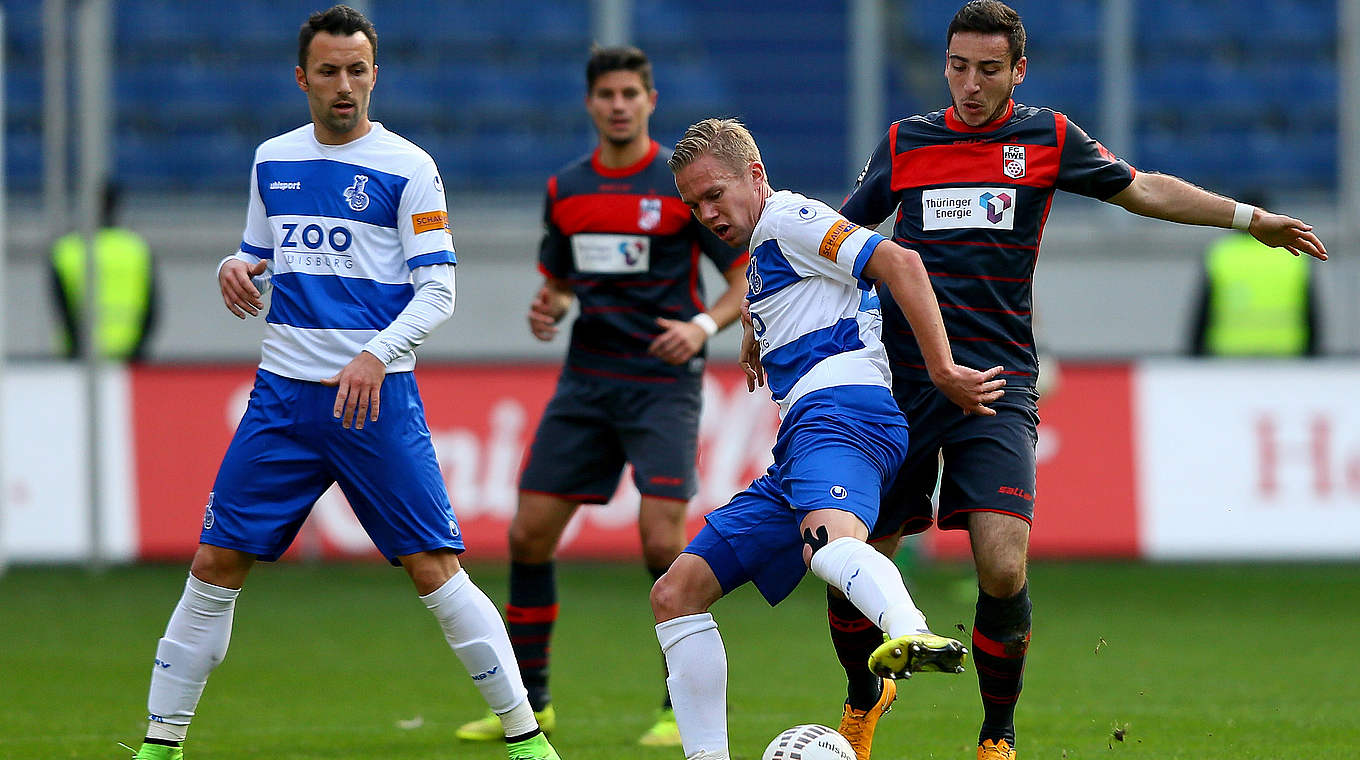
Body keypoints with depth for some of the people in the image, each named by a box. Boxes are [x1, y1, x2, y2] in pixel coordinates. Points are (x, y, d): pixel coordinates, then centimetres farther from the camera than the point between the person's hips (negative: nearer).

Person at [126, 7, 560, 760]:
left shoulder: (406, 167, -3)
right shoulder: (272, 161, 11)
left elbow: (438, 289, -7)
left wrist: (375, 355, -22)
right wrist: (236, 270, 0)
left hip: (374, 395, -4)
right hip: (283, 389, 4)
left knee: (434, 569, -10)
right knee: (216, 564, 0)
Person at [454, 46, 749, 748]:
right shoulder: (565, 189, 9)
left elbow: (747, 280, -4)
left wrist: (704, 324, -22)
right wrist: (547, 310, -1)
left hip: (663, 382, -5)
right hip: (586, 383, 5)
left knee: (662, 541, -16)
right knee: (529, 533, 1)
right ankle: (529, 702, 15)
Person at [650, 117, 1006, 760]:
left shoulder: (786, 219, 3)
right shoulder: (759, 258, 32)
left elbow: (899, 263, -9)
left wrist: (943, 372, -13)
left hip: (840, 411, -11)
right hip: (794, 456, 11)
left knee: (827, 541, -43)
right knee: (675, 593, 7)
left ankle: (911, 638, -73)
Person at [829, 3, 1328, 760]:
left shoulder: (1048, 138, 6)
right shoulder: (905, 143, 8)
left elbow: (1141, 189, 18)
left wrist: (1248, 217, 14)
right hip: (900, 381, 1)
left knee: (1003, 570, -17)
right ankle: (865, 697, 29)